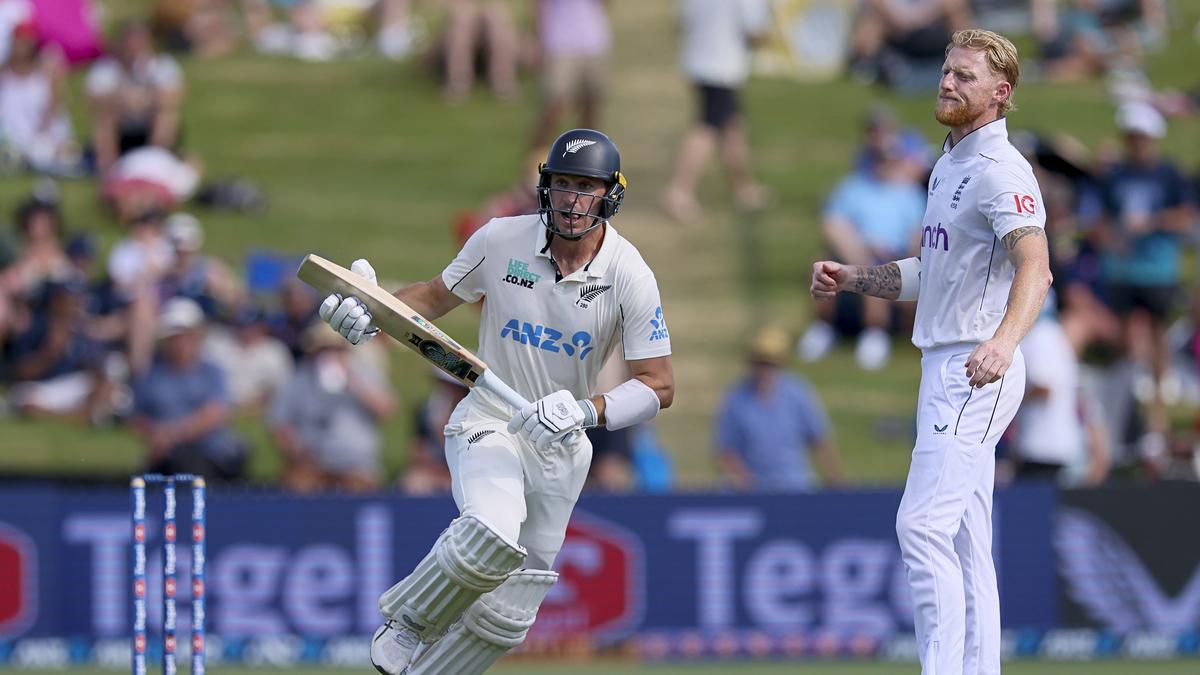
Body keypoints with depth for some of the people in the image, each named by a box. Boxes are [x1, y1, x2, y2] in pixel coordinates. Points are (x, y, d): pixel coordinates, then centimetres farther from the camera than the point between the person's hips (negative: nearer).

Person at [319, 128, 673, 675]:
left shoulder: (630, 277, -12)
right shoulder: (502, 240, -10)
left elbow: (659, 385, -13)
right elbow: (437, 295, 6)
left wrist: (586, 411, -30)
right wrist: (372, 311, -14)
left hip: (561, 446, 2)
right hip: (489, 424, -2)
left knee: (507, 613, 5)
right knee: (492, 534, -33)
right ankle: (409, 624, -7)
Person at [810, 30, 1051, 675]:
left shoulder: (1000, 171, -16)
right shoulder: (950, 165, 17)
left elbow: (1034, 267, -32)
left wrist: (1004, 341, -50)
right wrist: (850, 278, 18)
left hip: (977, 372, -10)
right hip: (947, 370, 10)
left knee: (922, 524, -17)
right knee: (964, 539, 10)